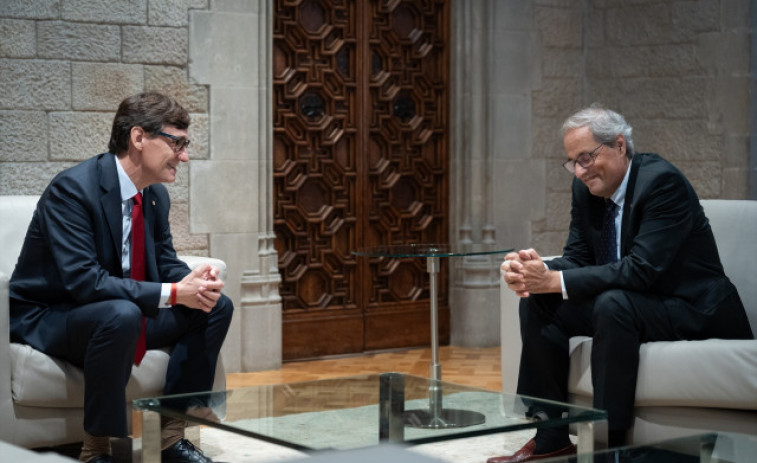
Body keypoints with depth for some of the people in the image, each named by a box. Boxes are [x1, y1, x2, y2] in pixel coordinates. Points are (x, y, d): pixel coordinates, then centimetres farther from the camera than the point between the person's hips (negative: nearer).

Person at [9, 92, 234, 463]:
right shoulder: (72, 189, -24)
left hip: (120, 315, 9)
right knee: (122, 315, -39)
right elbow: (83, 281, -31)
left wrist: (193, 281, -15)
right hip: (47, 320, -8)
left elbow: (164, 262, 11)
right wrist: (173, 293, -33)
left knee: (217, 306, -3)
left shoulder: (156, 195, 3)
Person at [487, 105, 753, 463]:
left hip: (694, 310, -8)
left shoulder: (662, 181, -22)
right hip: (628, 302, 8)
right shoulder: (587, 188, 2)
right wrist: (539, 271, -21)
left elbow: (641, 269, -30)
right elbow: (577, 258, 3)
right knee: (537, 303, -5)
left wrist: (556, 281, -33)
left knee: (613, 303, -35)